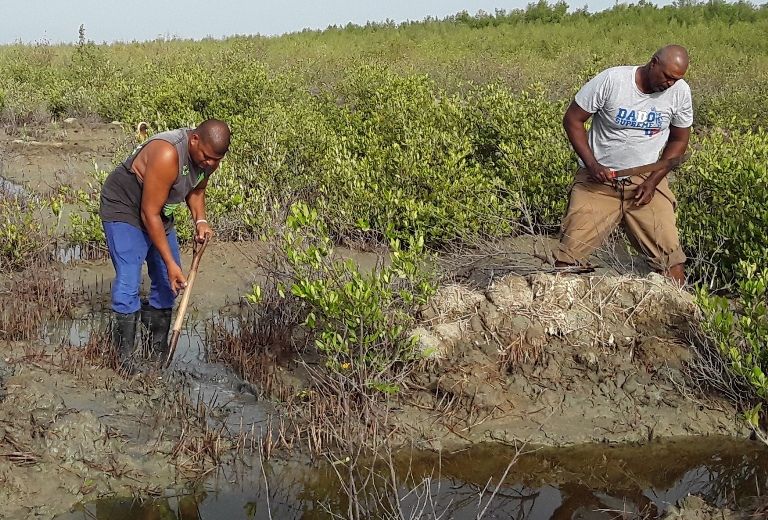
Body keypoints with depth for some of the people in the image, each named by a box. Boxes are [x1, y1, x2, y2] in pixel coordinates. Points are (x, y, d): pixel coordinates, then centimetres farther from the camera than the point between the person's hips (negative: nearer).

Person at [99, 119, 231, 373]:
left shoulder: (208, 156, -11)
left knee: (168, 282, 8)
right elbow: (149, 214, -31)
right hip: (123, 207, -8)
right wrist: (170, 263, -29)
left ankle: (158, 352, 21)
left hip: (159, 212, 8)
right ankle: (124, 359, -11)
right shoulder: (167, 155, -36)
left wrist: (200, 220, -9)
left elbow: (196, 190, 11)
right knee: (129, 282, -19)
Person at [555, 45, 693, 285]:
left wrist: (653, 181, -6)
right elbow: (572, 120, -7)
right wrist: (591, 164, -18)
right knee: (569, 256, -6)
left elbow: (679, 140, 7)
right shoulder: (611, 80, -15)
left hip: (646, 180, 2)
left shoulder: (680, 91, -4)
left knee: (670, 255, -6)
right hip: (598, 178, -2)